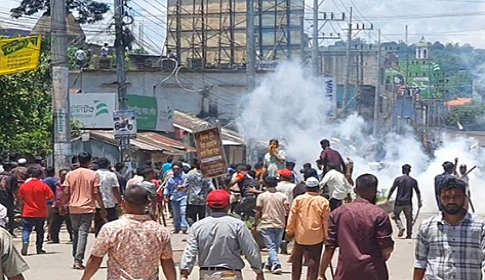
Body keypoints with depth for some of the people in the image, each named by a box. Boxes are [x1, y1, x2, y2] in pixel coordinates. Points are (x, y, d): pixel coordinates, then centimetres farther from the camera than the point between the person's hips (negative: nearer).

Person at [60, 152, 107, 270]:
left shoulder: (70, 175, 4)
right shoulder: (93, 175, -4)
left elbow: (65, 193, 2)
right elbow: (96, 194, -6)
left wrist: (62, 206, 13)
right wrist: (103, 209, 0)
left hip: (73, 208, 3)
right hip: (88, 208, -3)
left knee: (76, 233, 16)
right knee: (83, 233, -4)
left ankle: (76, 259, 19)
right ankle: (78, 261, -11)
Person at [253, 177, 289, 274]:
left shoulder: (261, 196, -4)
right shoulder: (283, 196, 1)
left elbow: (258, 212, -4)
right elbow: (287, 210, -6)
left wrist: (255, 224, 2)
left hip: (267, 225, -2)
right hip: (280, 225, 2)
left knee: (271, 247, -4)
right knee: (275, 246, 18)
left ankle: (276, 264, -22)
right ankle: (270, 264, 30)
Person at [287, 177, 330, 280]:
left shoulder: (298, 199, -3)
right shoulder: (323, 201, -5)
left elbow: (292, 217, 0)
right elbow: (326, 220, -3)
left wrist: (290, 231, 10)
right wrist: (326, 235, 6)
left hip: (300, 236, 1)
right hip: (316, 237, -1)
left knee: (297, 260, 17)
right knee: (313, 262, 3)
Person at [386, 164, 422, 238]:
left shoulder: (398, 179, -3)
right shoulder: (413, 181, 3)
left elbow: (392, 190, -4)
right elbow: (418, 192, 6)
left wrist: (388, 199, 4)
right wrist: (419, 202, 15)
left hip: (399, 202, -2)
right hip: (408, 203, 2)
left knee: (396, 216, 14)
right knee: (409, 218, 12)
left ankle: (401, 227, -11)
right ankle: (409, 235, 9)